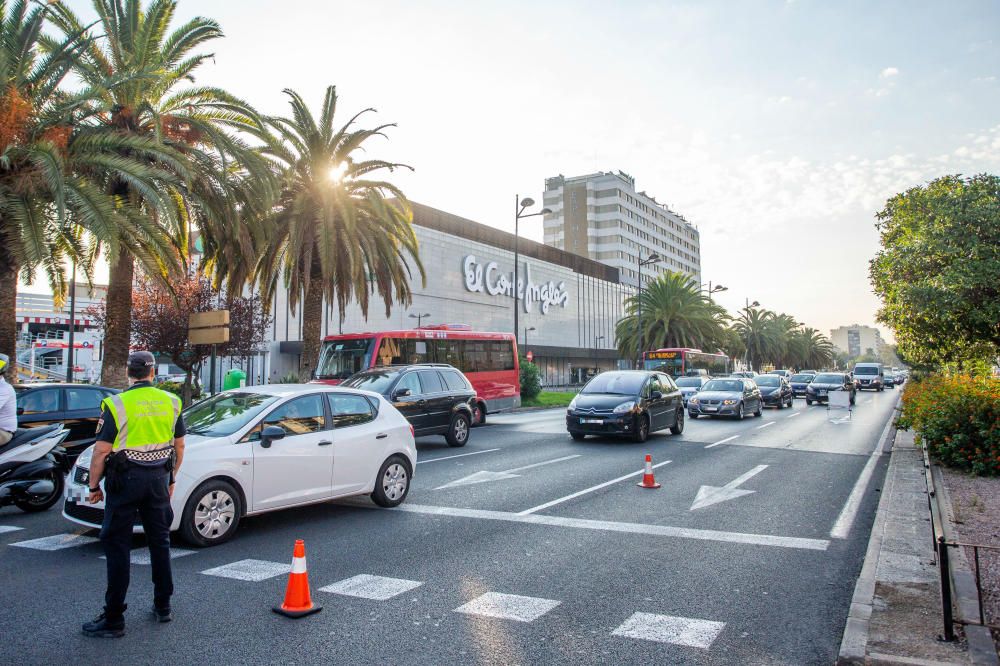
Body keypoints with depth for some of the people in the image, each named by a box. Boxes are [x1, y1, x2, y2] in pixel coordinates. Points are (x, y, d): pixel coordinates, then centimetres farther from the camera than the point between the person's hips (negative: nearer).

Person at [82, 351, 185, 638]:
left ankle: (114, 619, 5)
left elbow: (101, 451, -11)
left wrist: (94, 486, 1)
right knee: (160, 541, 14)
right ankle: (163, 606, 23)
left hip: (125, 479, -4)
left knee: (118, 546, 2)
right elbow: (179, 446, 10)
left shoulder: (117, 405, -10)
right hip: (158, 477, 5)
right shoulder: (171, 402, 4)